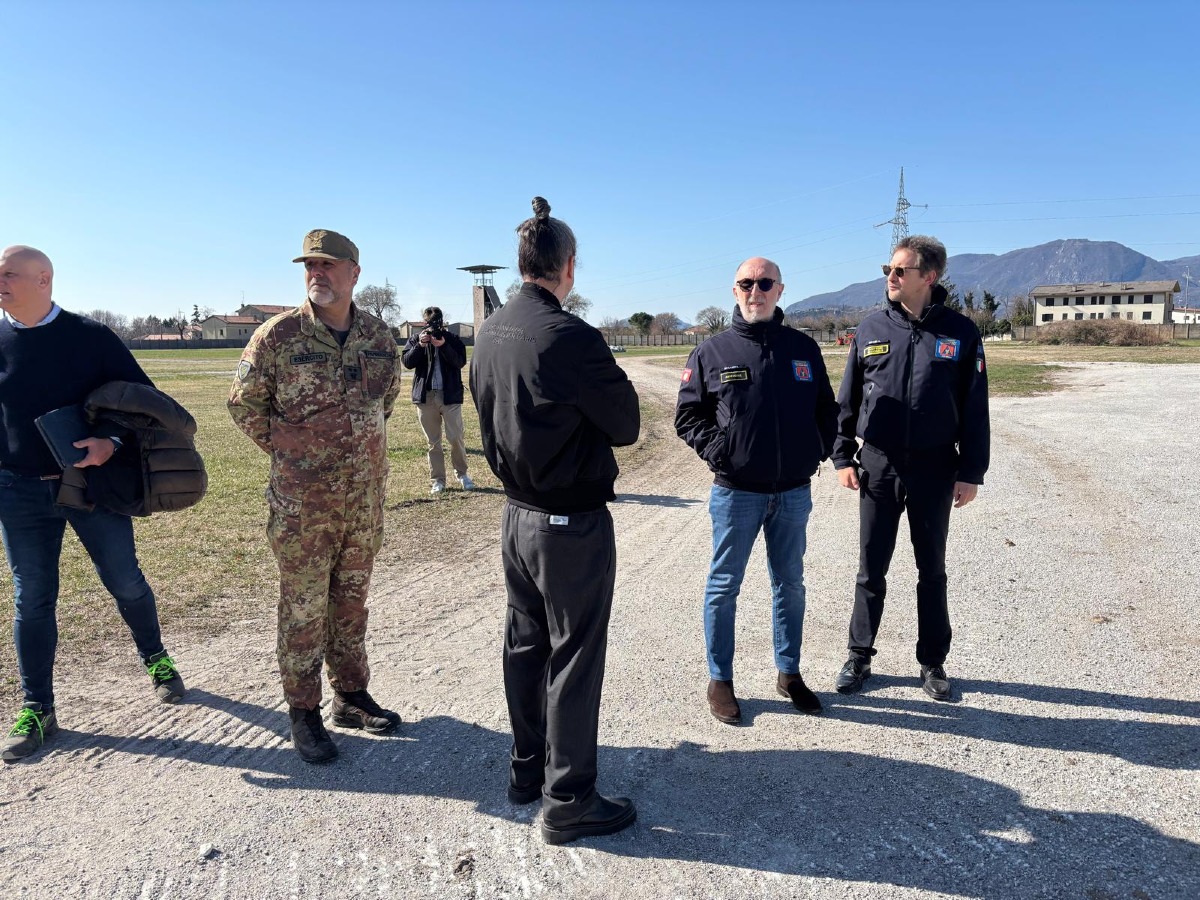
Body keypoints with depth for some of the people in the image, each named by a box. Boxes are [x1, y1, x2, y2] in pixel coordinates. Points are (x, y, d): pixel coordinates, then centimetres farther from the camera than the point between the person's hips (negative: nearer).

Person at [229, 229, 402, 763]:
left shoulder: (378, 335, 3)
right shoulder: (278, 335, -10)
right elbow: (244, 402, 1)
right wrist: (287, 451, 2)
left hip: (366, 499, 4)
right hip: (302, 504, -4)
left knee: (351, 602, 16)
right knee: (303, 608, 5)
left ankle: (352, 696, 31)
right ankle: (303, 713, 20)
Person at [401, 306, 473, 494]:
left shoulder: (453, 339, 3)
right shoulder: (415, 339, 7)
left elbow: (460, 362, -10)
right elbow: (406, 362, -4)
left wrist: (443, 346, -22)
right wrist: (420, 346, -18)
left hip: (450, 395, -1)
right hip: (425, 396, 2)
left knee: (456, 438, -1)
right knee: (433, 442, 7)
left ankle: (462, 473, 19)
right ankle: (438, 480, 14)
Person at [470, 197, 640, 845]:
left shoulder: (490, 332, 2)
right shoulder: (572, 338, -22)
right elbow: (626, 426, -12)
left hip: (517, 515, 8)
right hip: (572, 524, -8)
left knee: (525, 645, 19)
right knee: (573, 660, 5)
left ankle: (527, 769, 36)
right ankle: (567, 801, 19)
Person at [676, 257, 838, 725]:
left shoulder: (803, 348, 5)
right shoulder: (711, 352, -3)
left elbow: (825, 409, 15)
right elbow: (687, 415, 2)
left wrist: (819, 451, 1)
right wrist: (716, 450, -11)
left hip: (794, 493, 3)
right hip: (736, 493, -3)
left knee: (790, 584, 15)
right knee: (724, 586, 6)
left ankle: (789, 673, 31)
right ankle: (720, 681, 21)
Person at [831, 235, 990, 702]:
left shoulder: (959, 332, -3)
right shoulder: (871, 329, 1)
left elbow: (974, 408, -1)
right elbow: (847, 400, 5)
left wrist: (971, 473, -3)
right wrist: (842, 457, 0)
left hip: (935, 468, -1)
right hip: (878, 465, 1)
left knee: (931, 569, 12)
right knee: (871, 568, 8)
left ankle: (933, 662, 26)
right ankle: (859, 657, 22)